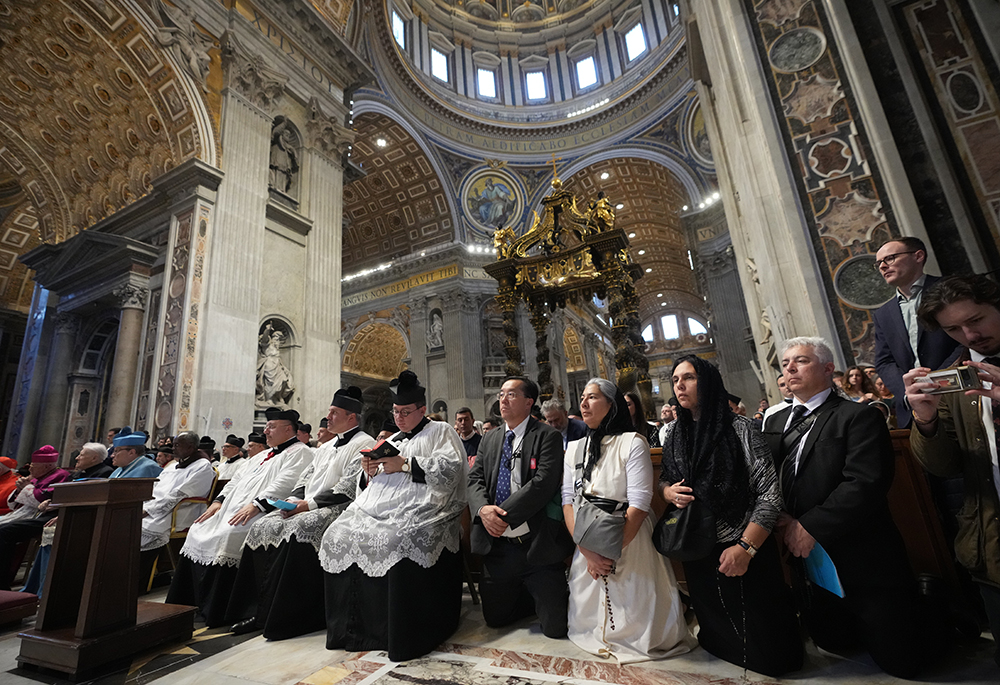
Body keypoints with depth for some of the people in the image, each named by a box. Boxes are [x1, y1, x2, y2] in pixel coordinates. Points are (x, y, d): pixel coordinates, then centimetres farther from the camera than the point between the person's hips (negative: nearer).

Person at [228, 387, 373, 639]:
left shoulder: (364, 444, -7)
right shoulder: (326, 446, 23)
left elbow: (347, 488, -16)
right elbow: (306, 477, 22)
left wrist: (310, 503, -15)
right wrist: (294, 499, 2)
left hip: (336, 508, -9)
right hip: (307, 506, 9)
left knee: (297, 530, -31)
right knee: (263, 528, -6)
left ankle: (290, 617, -20)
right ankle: (260, 610, -3)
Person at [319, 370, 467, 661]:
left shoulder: (440, 431, 10)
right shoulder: (392, 441, 29)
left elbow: (450, 467, -8)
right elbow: (369, 486, 29)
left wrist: (405, 464, -10)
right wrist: (369, 472, 5)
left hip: (418, 510, -7)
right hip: (379, 509, 7)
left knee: (397, 542, -34)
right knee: (339, 536, -15)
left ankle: (400, 635, -18)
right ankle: (354, 627, -4)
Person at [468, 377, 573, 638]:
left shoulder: (547, 436, -9)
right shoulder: (490, 439, 10)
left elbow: (543, 483, -20)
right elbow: (475, 479, 4)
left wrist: (506, 514, -23)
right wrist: (483, 508, -17)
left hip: (536, 547, -5)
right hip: (497, 546, 6)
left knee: (555, 628, 0)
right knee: (495, 618, 16)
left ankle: (562, 595, 32)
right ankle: (535, 597, 41)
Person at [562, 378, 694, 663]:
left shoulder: (632, 443, -10)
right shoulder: (574, 448, 6)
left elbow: (639, 505, -16)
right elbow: (568, 501, 1)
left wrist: (610, 552, -18)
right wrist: (587, 551, -11)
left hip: (629, 547, -4)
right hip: (587, 548, 5)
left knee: (635, 624, 6)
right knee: (588, 621, 13)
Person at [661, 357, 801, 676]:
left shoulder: (738, 427, -14)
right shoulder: (675, 432, 1)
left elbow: (770, 492, -15)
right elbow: (664, 480, 13)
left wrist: (745, 547, -20)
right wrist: (670, 492, -10)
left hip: (745, 550, -4)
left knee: (761, 638, 12)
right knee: (717, 630, 22)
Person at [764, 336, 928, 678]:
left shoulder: (859, 416, -11)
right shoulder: (775, 422, 7)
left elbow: (865, 482, -21)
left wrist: (810, 526, -21)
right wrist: (779, 521, -12)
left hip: (859, 559, -5)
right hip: (806, 558, 5)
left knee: (900, 662, 7)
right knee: (832, 644, 16)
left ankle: (924, 602, 32)